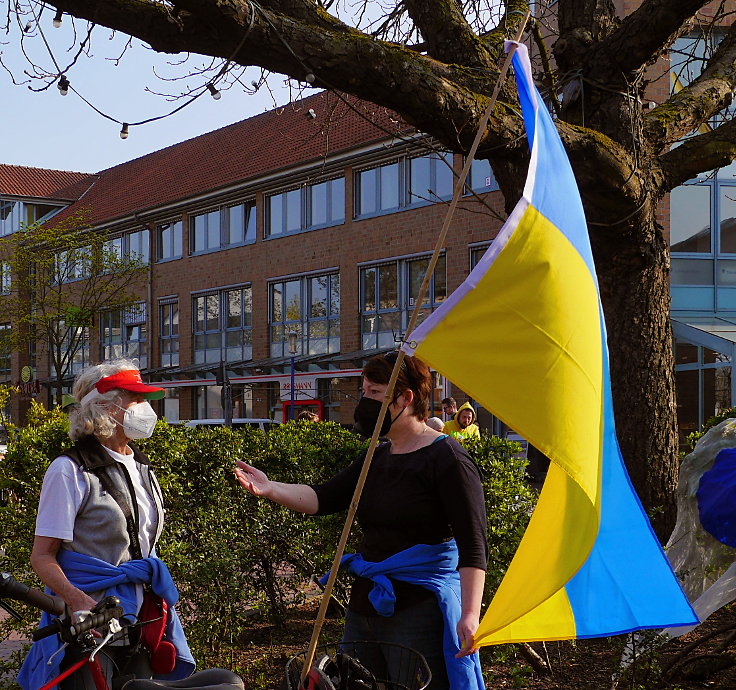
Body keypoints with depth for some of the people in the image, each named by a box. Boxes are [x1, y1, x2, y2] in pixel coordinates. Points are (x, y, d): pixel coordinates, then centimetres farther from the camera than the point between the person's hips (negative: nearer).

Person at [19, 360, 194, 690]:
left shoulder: (141, 469, 13)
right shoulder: (71, 470, -10)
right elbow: (42, 556, -13)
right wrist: (76, 600, -30)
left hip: (140, 615, 7)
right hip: (90, 618, -6)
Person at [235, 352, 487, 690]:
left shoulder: (446, 457, -11)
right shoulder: (377, 459, 14)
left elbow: (473, 545, -15)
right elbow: (324, 498, 6)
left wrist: (470, 614, -24)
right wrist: (270, 489, -10)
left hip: (419, 610, -8)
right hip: (364, 606, 8)